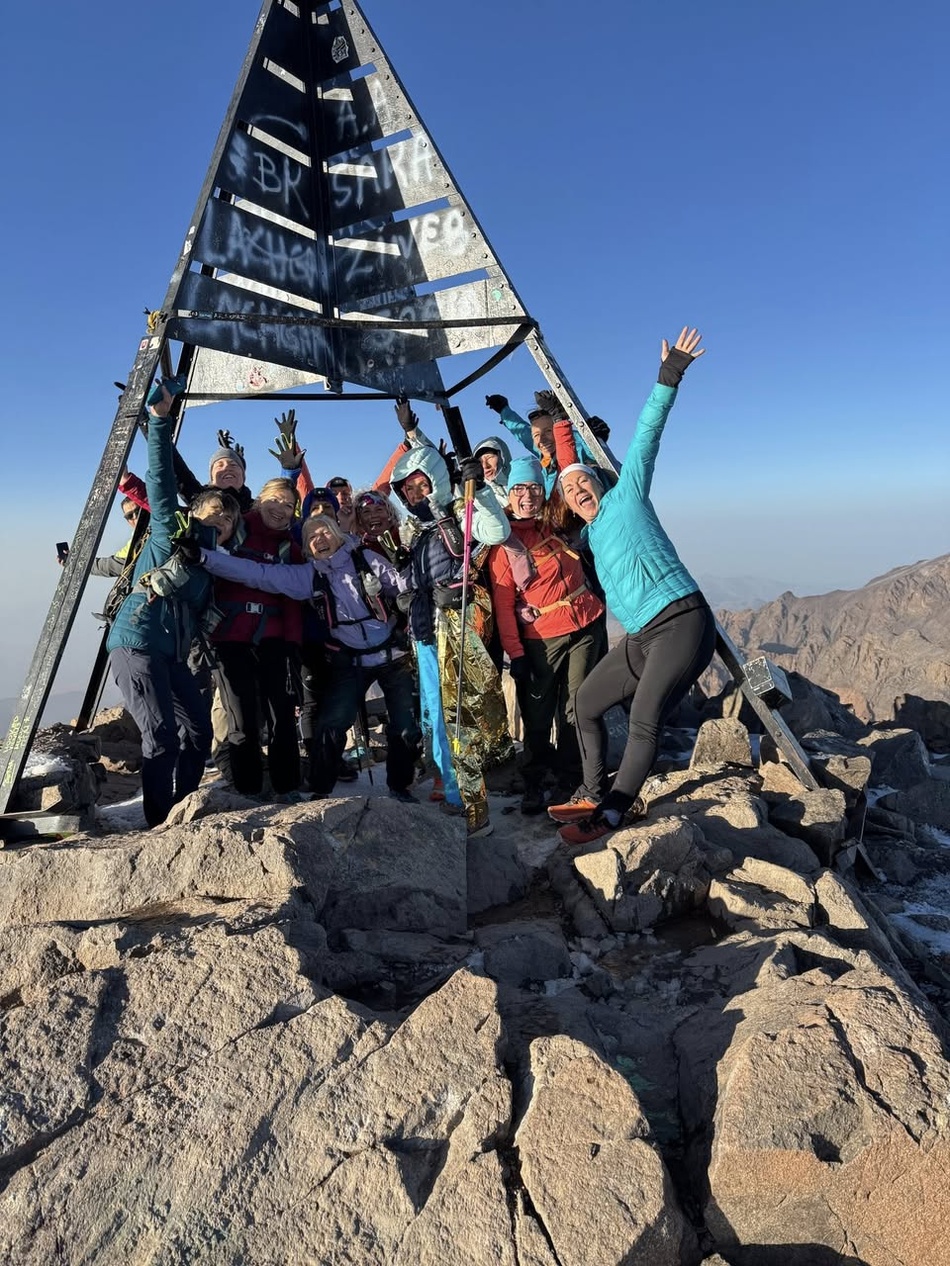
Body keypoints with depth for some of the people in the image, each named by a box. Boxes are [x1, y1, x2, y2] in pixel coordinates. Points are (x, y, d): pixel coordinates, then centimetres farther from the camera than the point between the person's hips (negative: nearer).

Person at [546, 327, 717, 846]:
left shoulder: (625, 498, 4)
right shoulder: (585, 538, 20)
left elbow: (646, 435, -2)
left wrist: (668, 378, -7)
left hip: (681, 623, -8)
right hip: (641, 638, 8)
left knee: (644, 718, -16)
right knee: (586, 701, 13)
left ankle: (612, 812, -9)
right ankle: (592, 794, 22)